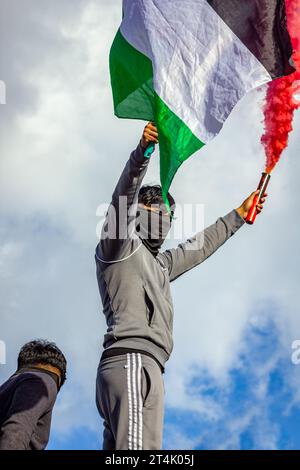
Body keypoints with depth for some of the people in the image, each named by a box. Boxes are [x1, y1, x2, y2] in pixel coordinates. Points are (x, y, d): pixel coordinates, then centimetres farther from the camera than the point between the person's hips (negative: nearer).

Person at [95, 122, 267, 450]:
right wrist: (142, 152, -22)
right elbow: (123, 198, -7)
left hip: (142, 366, 9)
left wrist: (239, 215, 51)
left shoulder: (159, 264, 36)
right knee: (141, 450, -25)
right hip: (133, 361, -9)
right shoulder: (120, 244, 10)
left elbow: (200, 247, 46)